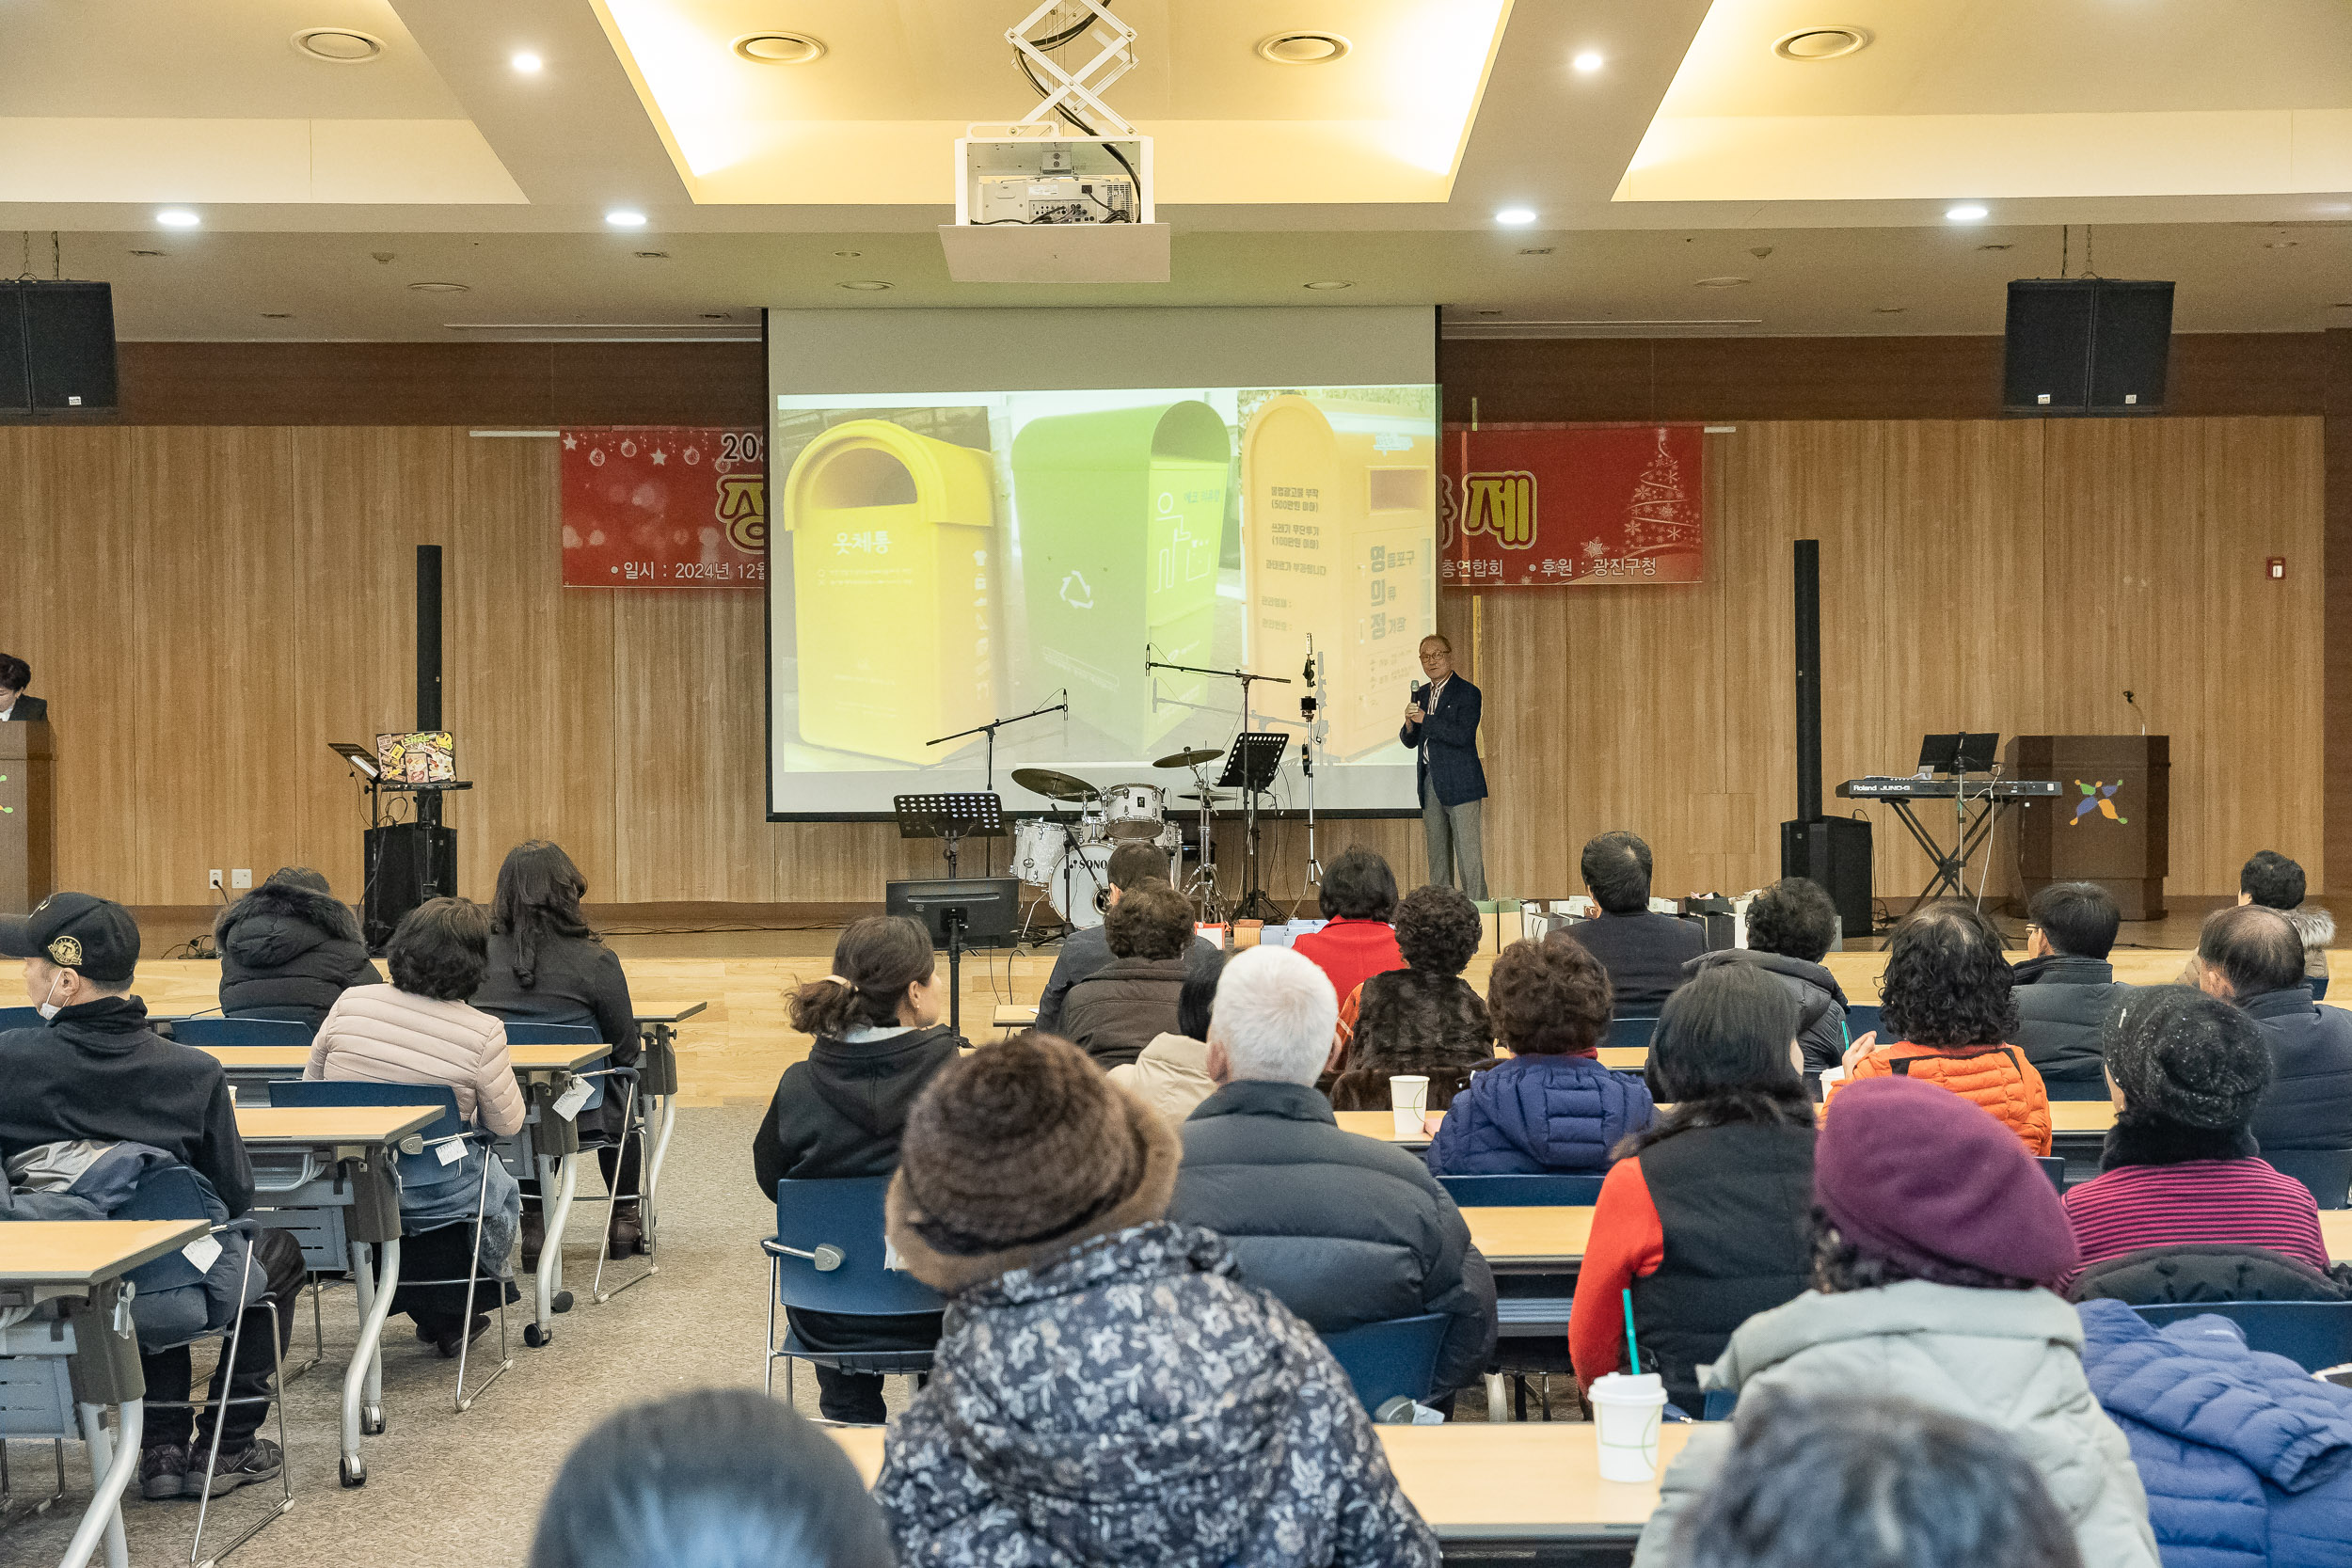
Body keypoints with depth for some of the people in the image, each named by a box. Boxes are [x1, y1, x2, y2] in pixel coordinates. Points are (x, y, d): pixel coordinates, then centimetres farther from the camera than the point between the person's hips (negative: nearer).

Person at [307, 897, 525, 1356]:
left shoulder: (351, 1003, -8)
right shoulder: (482, 1032, -18)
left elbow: (311, 1083, 7)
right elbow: (508, 1124, -6)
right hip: (432, 1196, -4)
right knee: (502, 1192, 31)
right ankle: (449, 1318, 32)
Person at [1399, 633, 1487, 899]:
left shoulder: (1467, 693, -5)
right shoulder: (1420, 694, 15)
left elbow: (1463, 735, -18)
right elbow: (1410, 742, 14)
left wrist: (1425, 719, -19)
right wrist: (1409, 724, -8)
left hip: (1460, 783, -6)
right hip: (1430, 782, 7)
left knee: (1467, 850, -8)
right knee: (1437, 851, 10)